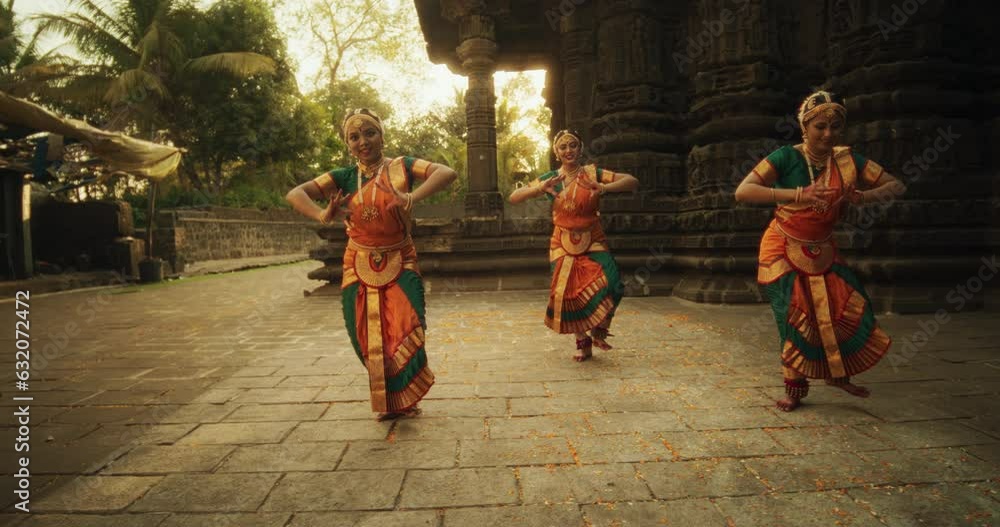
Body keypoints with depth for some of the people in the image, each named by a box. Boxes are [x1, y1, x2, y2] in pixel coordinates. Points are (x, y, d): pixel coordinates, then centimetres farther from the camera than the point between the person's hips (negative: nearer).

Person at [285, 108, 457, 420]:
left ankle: (404, 399, 19)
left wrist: (413, 197, -36)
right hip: (360, 268, 2)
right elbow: (295, 194, -5)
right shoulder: (345, 177, 2)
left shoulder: (402, 167, -3)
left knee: (403, 334, -8)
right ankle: (388, 402, 31)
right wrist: (322, 216, -28)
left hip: (399, 265, -2)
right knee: (369, 340, 7)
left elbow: (447, 173, -17)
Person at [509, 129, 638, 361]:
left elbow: (632, 181, -8)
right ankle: (583, 343, 21)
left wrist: (605, 188, -27)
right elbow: (514, 198, -2)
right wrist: (540, 188, -20)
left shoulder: (592, 174, 0)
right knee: (568, 293, -2)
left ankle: (599, 331, 7)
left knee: (609, 284, -22)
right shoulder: (549, 179, 4)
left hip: (593, 242, -1)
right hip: (563, 244, 2)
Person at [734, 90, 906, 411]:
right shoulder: (787, 158, -15)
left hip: (821, 252, 4)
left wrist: (863, 197, -22)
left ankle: (838, 373, 23)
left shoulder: (847, 160, -2)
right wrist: (797, 195, -38)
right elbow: (742, 192, -27)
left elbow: (897, 187, 1)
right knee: (797, 318, -4)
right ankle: (794, 387, 15)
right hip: (784, 251, -4)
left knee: (847, 307, -3)